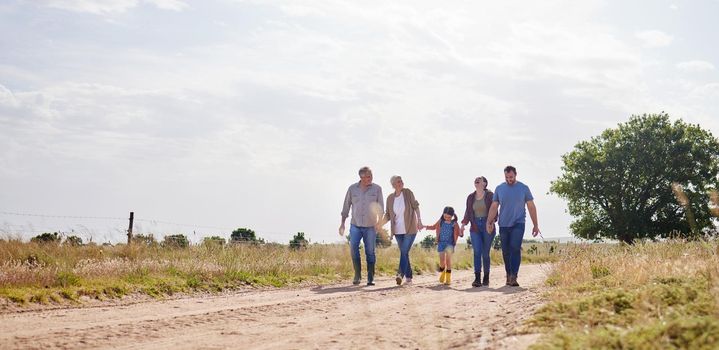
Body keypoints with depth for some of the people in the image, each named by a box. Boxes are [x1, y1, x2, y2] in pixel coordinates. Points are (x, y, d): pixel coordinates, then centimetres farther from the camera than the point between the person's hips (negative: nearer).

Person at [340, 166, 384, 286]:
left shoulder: (377, 189, 0)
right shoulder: (352, 188, 2)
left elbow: (380, 207, 0)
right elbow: (346, 206, 9)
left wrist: (379, 222, -15)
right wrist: (343, 223, 7)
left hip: (370, 226, -1)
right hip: (355, 225, 1)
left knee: (370, 252, -1)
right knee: (353, 248, -13)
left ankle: (370, 278, 6)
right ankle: (357, 274, 2)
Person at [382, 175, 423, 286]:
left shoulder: (408, 192, -7)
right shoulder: (390, 198, 0)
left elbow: (415, 206, 0)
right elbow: (388, 215, 4)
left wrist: (419, 220, -5)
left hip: (410, 229, -3)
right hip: (398, 231, 3)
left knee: (404, 252, -16)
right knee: (403, 253, 8)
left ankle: (400, 274, -26)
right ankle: (408, 277, 16)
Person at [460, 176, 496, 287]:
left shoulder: (490, 195, -1)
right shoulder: (470, 197, 10)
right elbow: (468, 212, 12)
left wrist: (492, 222, -16)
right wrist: (463, 224, -1)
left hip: (487, 227, -2)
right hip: (475, 227, 2)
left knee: (485, 253, 1)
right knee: (477, 252, -10)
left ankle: (486, 278, 17)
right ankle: (477, 279, -14)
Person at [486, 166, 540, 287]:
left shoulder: (524, 188, 3)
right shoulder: (499, 189, 7)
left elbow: (531, 207, 7)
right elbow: (494, 207, 7)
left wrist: (535, 225, 5)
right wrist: (489, 222, -7)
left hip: (518, 224, -3)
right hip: (503, 225, 3)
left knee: (515, 248, -18)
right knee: (506, 252, 6)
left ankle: (513, 277, -23)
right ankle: (508, 276, 18)